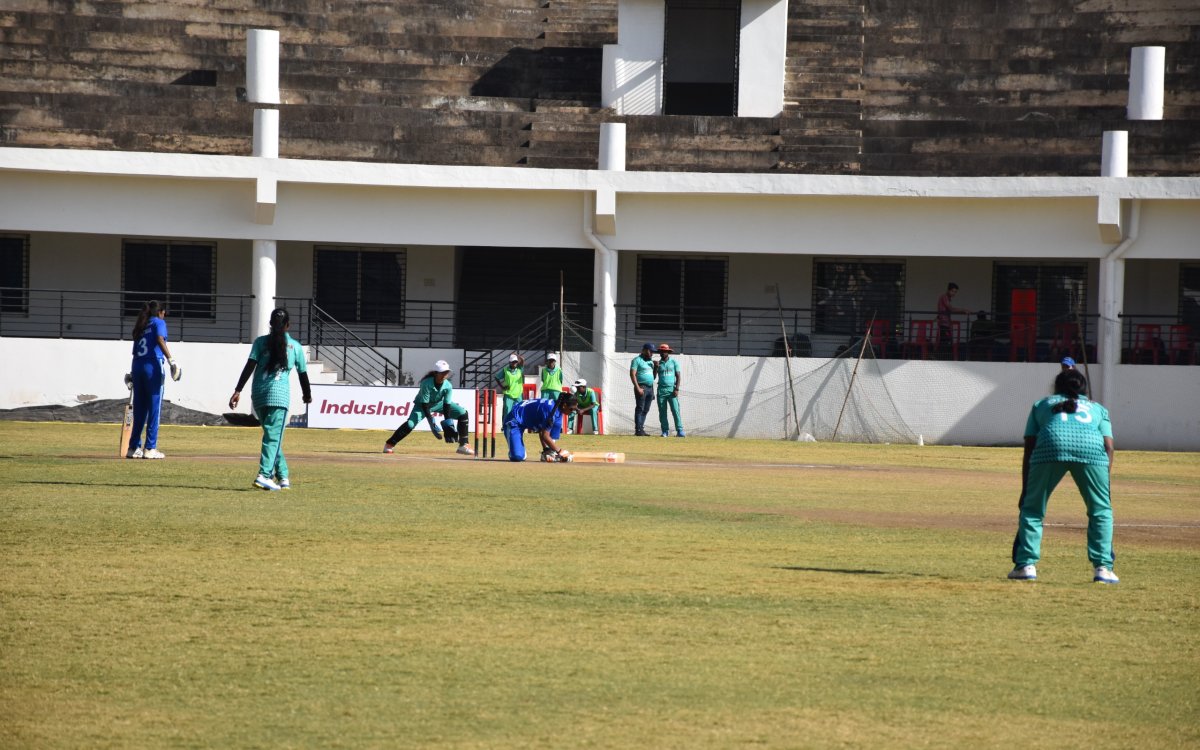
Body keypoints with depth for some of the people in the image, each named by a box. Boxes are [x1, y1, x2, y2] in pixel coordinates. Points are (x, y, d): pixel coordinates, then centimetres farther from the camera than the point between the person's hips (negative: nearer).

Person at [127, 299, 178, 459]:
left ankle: (134, 447, 11)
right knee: (154, 408, -3)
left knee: (139, 410, 11)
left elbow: (135, 352, 17)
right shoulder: (158, 322, 3)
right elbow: (160, 339, -16)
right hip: (153, 365, -6)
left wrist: (133, 373, 19)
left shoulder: (140, 328, 20)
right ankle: (150, 448, -5)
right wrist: (170, 359, -22)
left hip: (137, 366, 6)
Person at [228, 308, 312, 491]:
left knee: (272, 436, 15)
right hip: (279, 394, -3)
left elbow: (249, 367, -3)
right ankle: (264, 475, -22)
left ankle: (283, 476, 18)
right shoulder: (295, 346, 7)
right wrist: (307, 394, 32)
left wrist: (238, 391, -6)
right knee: (273, 437, -6)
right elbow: (302, 373, 15)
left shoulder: (261, 342, 8)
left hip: (258, 394, 3)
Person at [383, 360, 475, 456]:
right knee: (410, 423, -29)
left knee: (462, 413, -10)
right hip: (422, 405, -4)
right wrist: (432, 422, -36)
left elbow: (446, 406, -20)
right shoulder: (426, 384, -34)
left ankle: (463, 446, -5)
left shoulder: (448, 386, -23)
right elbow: (424, 405, -31)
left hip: (439, 404, 4)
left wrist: (447, 424, -28)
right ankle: (389, 444, -15)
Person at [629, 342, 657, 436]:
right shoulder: (637, 360, -5)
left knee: (646, 410, 8)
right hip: (642, 387, -8)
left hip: (650, 388, 8)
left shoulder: (651, 361, 19)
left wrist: (656, 367, 4)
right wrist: (638, 388, -20)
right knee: (640, 409, -9)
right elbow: (632, 374, -13)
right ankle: (638, 430, -11)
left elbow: (654, 375, 23)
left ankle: (641, 429, 11)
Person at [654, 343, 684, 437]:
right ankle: (665, 431, 6)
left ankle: (679, 430, -12)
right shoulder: (658, 363, 10)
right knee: (662, 412, 1)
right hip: (661, 390, 3)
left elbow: (678, 376, 2)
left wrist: (677, 389, -8)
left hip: (671, 389, -3)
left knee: (675, 410, -11)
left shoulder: (674, 362, 5)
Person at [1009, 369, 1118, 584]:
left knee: (1032, 508, 15)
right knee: (1101, 510, 16)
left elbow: (1029, 447, 23)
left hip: (1051, 445, 0)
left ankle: (1026, 565, 7)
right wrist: (1104, 486, 19)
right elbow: (1108, 446, 20)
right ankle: (1102, 568, 7)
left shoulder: (1041, 405, 34)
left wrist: (1025, 489, 22)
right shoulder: (1097, 408, 36)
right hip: (1092, 448, 1)